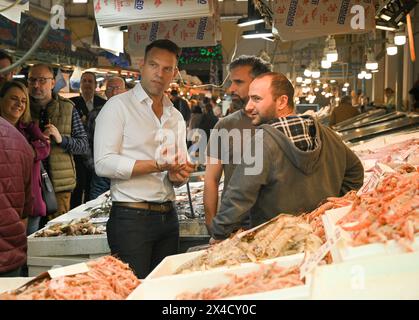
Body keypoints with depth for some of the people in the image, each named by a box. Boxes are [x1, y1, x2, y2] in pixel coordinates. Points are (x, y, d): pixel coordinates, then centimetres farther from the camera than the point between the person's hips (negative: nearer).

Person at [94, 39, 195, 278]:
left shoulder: (176, 117, 15)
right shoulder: (118, 106, -4)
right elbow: (103, 164, -14)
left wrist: (178, 175, -4)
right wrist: (157, 165, -20)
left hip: (168, 217, 6)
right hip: (131, 217, -6)